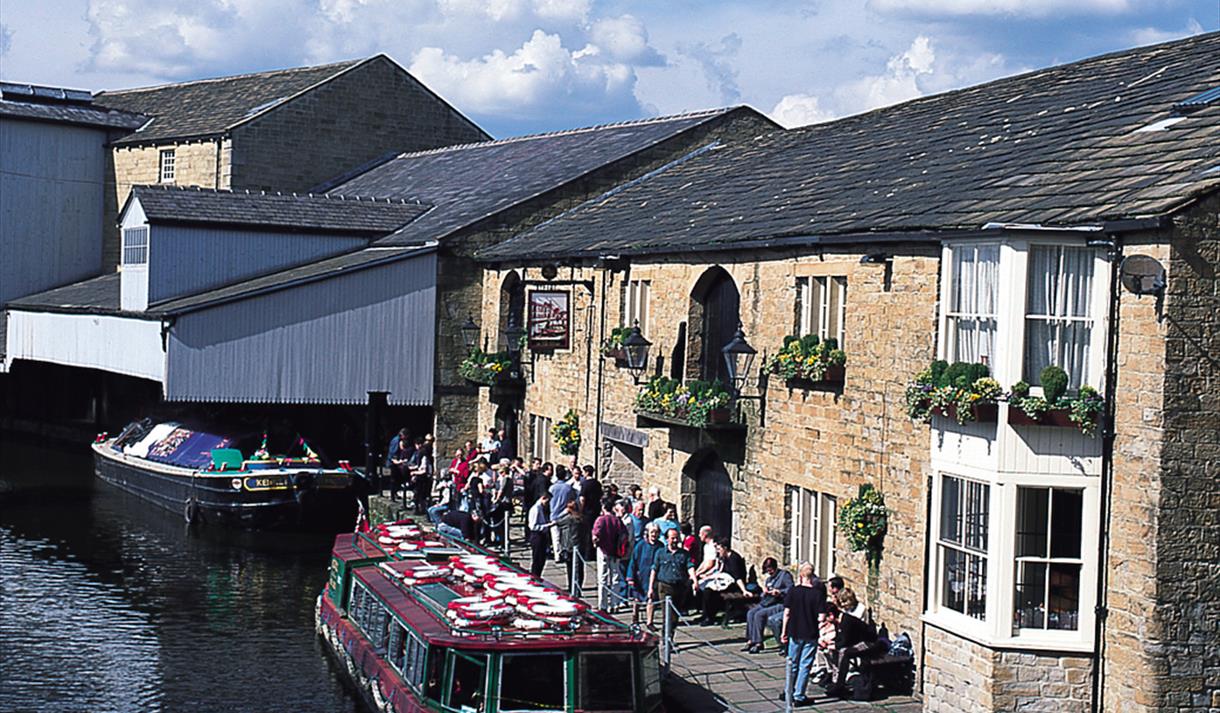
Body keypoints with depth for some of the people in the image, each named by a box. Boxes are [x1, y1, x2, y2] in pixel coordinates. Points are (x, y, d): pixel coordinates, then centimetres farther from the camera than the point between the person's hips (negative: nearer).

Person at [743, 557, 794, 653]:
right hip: (767, 602, 9)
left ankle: (758, 643, -23)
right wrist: (764, 591, 3)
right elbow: (764, 595, 27)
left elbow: (791, 589, -15)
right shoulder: (769, 578, 22)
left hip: (780, 605, -9)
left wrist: (779, 592, -29)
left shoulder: (785, 575, -3)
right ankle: (750, 640, -14)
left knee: (759, 614, -27)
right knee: (750, 613, -13)